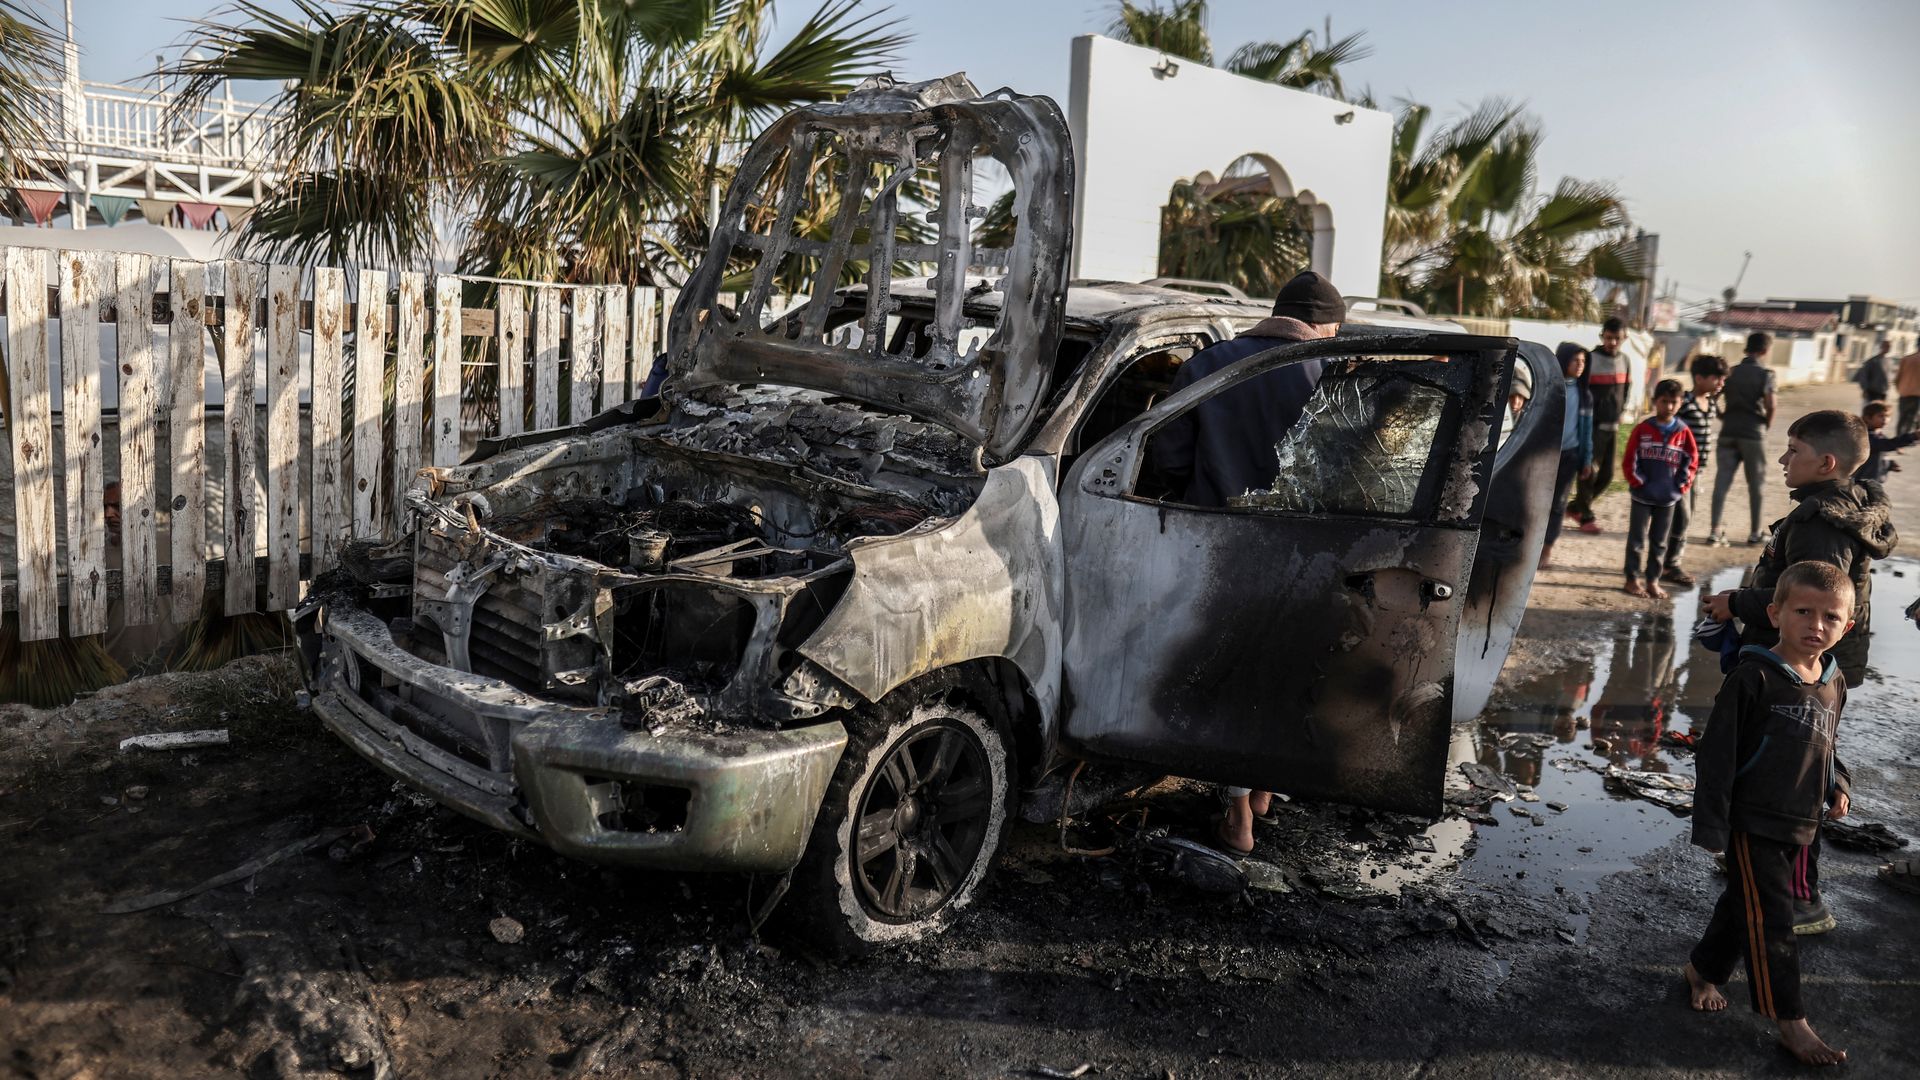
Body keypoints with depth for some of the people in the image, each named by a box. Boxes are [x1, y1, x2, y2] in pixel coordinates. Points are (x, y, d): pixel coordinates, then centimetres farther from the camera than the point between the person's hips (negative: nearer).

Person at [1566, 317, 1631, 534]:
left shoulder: (1624, 361, 10)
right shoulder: (1590, 358, -8)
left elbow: (1624, 393, 19)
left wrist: (1618, 419, 14)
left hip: (1611, 427, 6)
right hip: (1593, 426, -6)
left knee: (1607, 475, 7)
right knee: (1589, 472, -4)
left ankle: (1577, 507, 23)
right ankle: (1586, 517, 6)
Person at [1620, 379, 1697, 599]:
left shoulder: (1683, 432, -1)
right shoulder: (1643, 429, -6)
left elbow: (1692, 461, 5)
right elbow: (1629, 460, -4)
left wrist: (1682, 485, -2)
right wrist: (1637, 481, -10)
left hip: (1668, 498, 2)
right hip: (1643, 495, -2)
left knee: (1659, 542, 10)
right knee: (1637, 539, 5)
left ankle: (1653, 580, 19)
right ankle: (1633, 579, 13)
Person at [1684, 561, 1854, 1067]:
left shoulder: (1834, 685, 4)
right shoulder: (1755, 678, -17)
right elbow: (1717, 753, -16)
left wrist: (1837, 786, 1)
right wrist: (1711, 826, -16)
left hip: (1800, 826, 7)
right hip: (1752, 823, -7)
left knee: (1743, 905, 20)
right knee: (1770, 921, -3)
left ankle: (1703, 969, 39)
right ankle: (1792, 1024, 6)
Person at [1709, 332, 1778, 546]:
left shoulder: (1731, 372, 6)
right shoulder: (1765, 374, -6)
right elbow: (1770, 406, -15)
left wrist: (1724, 418, 12)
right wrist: (1767, 425, 1)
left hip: (1728, 432, 3)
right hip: (1753, 434, -3)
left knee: (1722, 481, 4)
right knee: (1756, 484, 9)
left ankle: (1715, 530, 1)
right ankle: (1755, 532, 16)